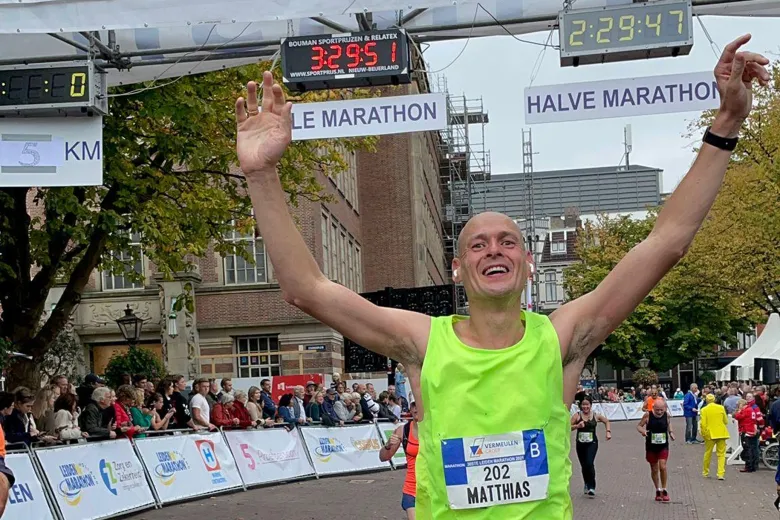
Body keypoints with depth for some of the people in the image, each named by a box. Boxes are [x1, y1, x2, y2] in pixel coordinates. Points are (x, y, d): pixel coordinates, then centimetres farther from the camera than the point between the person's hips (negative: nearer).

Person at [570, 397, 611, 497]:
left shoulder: (596, 416, 0)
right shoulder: (577, 416, -3)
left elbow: (606, 421, 18)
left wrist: (608, 431, 6)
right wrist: (577, 426, -20)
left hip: (592, 443, -2)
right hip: (580, 444, 2)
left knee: (589, 463, -20)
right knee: (584, 466, 12)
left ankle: (592, 487, -12)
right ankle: (587, 485, 36)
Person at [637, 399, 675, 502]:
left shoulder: (667, 415, -8)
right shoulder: (647, 415, -14)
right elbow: (639, 425, -2)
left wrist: (671, 432, -6)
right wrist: (642, 431, -24)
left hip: (663, 446, 0)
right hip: (651, 446, 0)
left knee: (662, 466, -15)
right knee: (654, 469, 10)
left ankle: (664, 490, 3)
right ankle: (658, 490, 29)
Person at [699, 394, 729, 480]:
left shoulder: (704, 410, -5)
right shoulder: (721, 408, 0)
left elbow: (703, 424, -9)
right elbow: (726, 421, 6)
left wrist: (704, 434, 1)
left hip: (710, 434, 0)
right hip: (721, 434, 1)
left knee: (708, 454, 14)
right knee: (721, 454, 4)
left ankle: (705, 472, 27)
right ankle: (721, 474, -6)